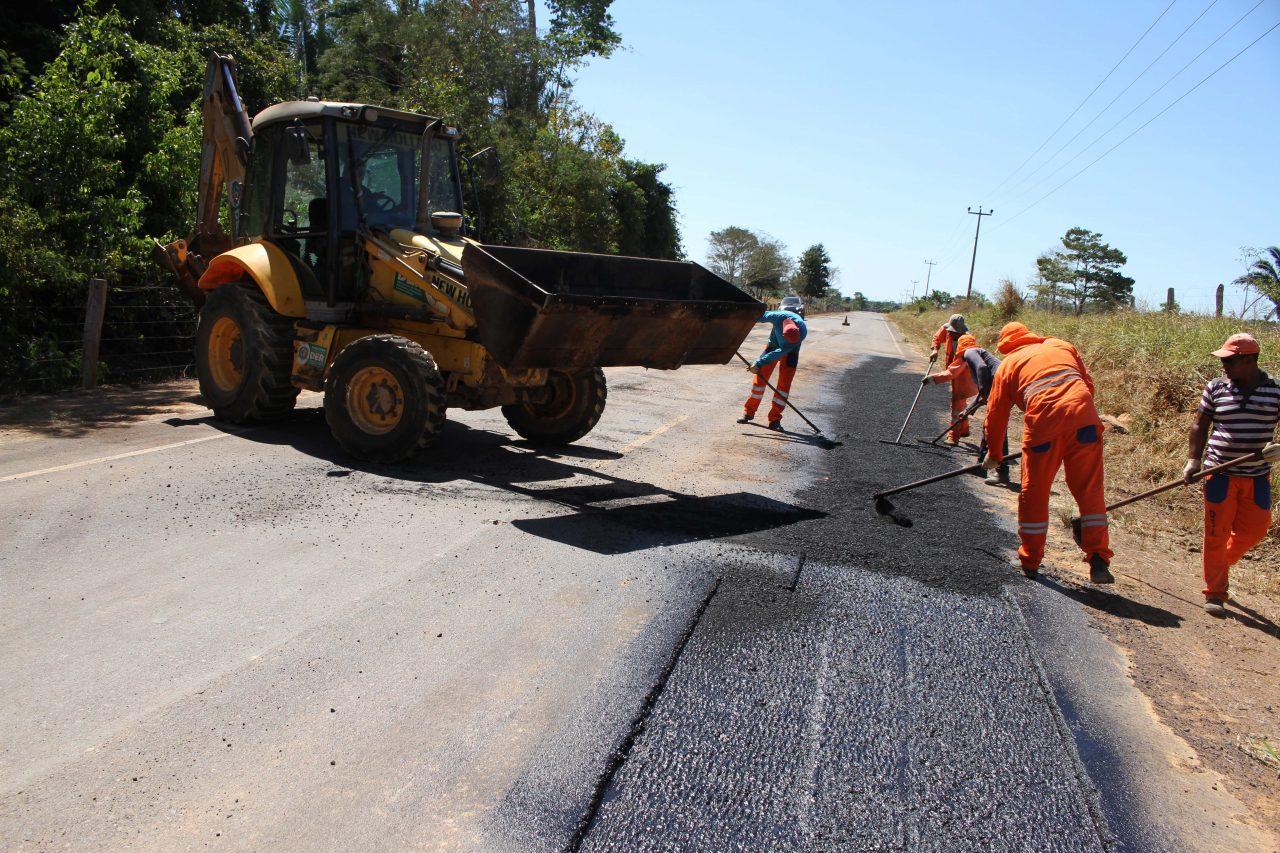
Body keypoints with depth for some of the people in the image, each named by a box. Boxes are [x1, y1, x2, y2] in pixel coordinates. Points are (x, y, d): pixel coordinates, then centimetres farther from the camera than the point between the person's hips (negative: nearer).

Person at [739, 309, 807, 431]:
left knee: (784, 383, -8)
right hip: (774, 344, 1)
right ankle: (748, 412, 10)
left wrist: (759, 363, -33)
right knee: (760, 377, -2)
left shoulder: (802, 332, -36)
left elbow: (781, 352, -34)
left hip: (790, 352, -1)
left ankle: (775, 419, -1)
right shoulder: (777, 317, -36)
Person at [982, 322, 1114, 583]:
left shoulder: (1007, 364, 21)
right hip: (1083, 417, 2)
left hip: (1042, 421, -2)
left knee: (1034, 494, 12)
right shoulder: (1062, 346, 28)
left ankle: (1030, 562, 23)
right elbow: (1088, 384, 24)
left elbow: (995, 415, 22)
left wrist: (994, 455, 33)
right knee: (1090, 490, 9)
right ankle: (1098, 560, 3)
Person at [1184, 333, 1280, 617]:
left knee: (1253, 530, 6)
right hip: (1221, 474, -1)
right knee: (1217, 534, 0)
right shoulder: (1216, 388, 1)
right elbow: (1200, 425, 6)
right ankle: (1215, 594, 9)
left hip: (1257, 477, 1)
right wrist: (1193, 460, -2)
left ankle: (1222, 563, 36)